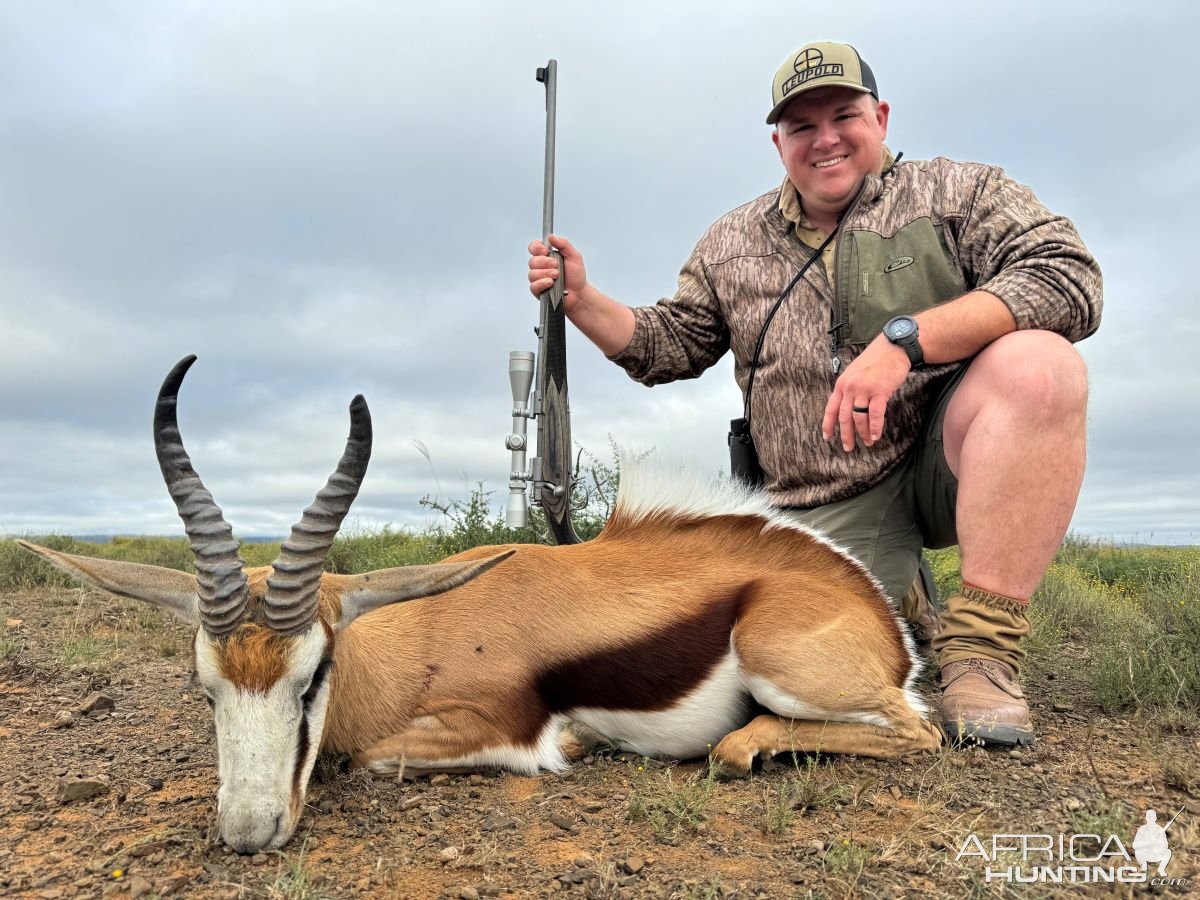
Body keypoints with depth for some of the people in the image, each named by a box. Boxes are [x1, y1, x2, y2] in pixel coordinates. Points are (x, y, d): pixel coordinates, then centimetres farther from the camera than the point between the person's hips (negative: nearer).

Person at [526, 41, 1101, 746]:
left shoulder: (956, 192, 3)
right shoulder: (731, 244, 14)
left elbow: (1069, 277, -12)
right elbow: (668, 347, 19)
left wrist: (904, 339, -25)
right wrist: (582, 300, 2)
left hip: (946, 460, -1)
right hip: (830, 513, 2)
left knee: (1037, 363, -32)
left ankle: (980, 645, -22)